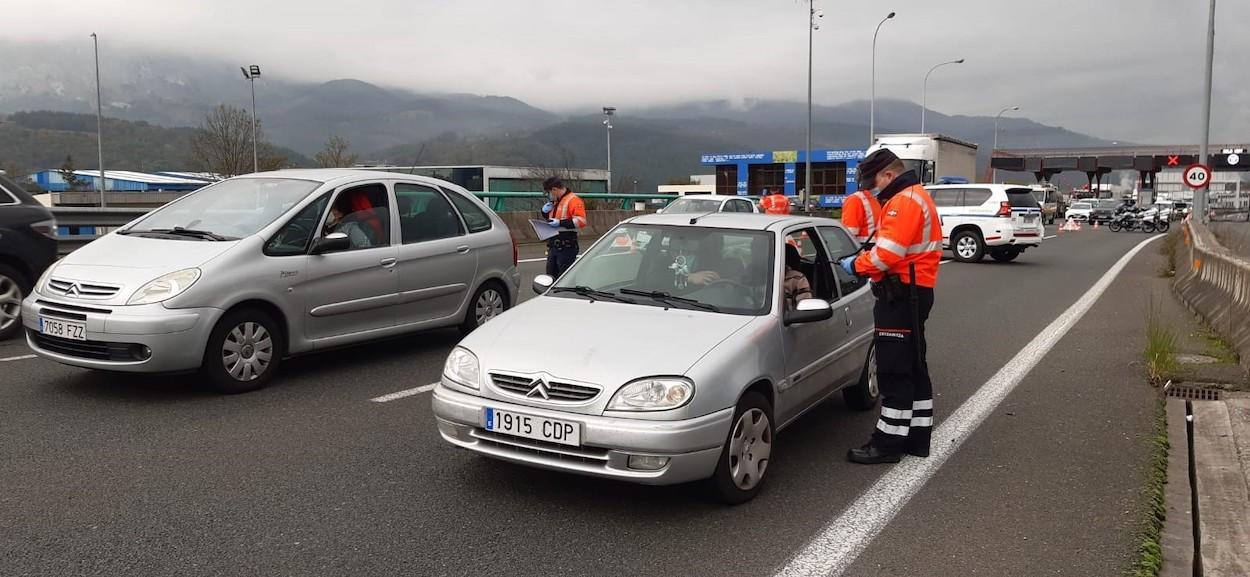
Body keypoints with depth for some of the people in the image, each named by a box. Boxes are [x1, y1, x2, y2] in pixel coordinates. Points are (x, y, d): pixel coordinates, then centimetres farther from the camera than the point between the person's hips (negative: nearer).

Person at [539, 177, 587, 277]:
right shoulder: (556, 202, 19)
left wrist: (560, 223, -25)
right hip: (553, 246, 9)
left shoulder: (573, 200, -11)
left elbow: (581, 221, -22)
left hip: (566, 247, -9)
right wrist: (545, 212, 11)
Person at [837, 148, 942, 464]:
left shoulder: (904, 201, -15)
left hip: (902, 295, -11)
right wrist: (864, 259, 5)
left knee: (895, 370, -7)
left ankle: (889, 441, -3)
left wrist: (856, 264, -7)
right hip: (913, 293, 11)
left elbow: (888, 253, -22)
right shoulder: (914, 197, 20)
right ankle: (918, 437, 21)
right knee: (912, 367, 14)